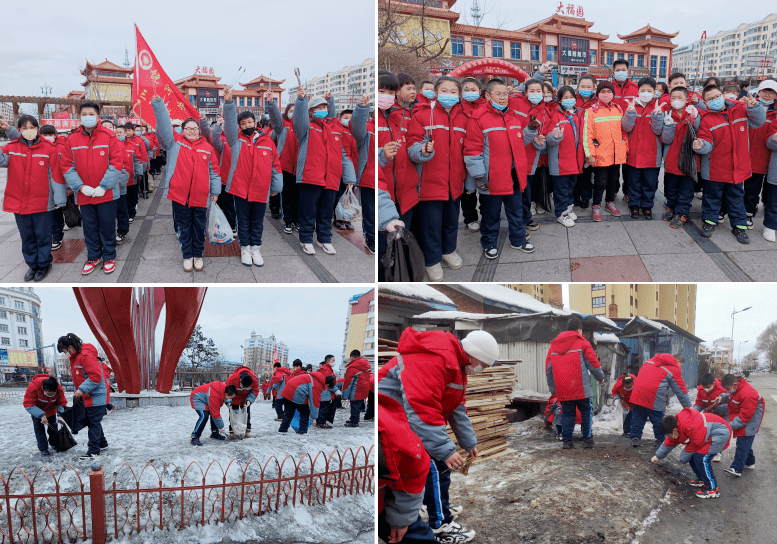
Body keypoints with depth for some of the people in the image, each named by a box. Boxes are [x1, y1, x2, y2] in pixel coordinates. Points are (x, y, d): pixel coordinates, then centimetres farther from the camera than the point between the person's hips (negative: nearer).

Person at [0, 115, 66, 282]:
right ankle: (32, 264, 29)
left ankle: (44, 264, 24)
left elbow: (56, 175, -4)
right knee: (26, 237, 14)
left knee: (43, 236, 8)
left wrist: (59, 199, -4)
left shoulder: (49, 149, -5)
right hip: (18, 202, 3)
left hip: (43, 202, -3)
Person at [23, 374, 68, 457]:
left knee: (53, 426, 7)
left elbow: (62, 403, -19)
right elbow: (28, 404, -36)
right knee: (39, 427, -6)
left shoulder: (59, 389, -32)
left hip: (51, 408, 2)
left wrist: (60, 414, -38)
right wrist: (41, 415, -44)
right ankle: (43, 449, 1)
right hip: (37, 409, -2)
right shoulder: (33, 387, -42)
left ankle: (54, 444, 26)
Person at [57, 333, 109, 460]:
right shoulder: (74, 358, 13)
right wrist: (77, 393, 16)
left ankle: (93, 452, -3)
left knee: (93, 422, -7)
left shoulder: (86, 356, -21)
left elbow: (96, 376, -27)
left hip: (96, 396, -10)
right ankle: (102, 444, 34)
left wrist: (82, 389, -26)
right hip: (87, 397, 10)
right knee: (92, 421, 19)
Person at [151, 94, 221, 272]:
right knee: (184, 227, 9)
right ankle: (187, 256, 21)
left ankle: (198, 255, 25)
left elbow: (214, 170, 9)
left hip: (200, 196, 1)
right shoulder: (174, 141, 5)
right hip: (179, 194, 0)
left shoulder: (207, 148, 6)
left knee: (199, 227, 10)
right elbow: (164, 124, -6)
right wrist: (158, 104, -18)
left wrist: (215, 191, 7)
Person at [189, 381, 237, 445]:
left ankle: (214, 433, 19)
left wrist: (227, 401, -11)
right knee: (204, 415, -26)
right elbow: (215, 414, -27)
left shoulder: (224, 388, -13)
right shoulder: (214, 396, -36)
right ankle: (194, 437, -20)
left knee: (213, 413, 4)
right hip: (196, 397, -10)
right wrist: (222, 428, -17)